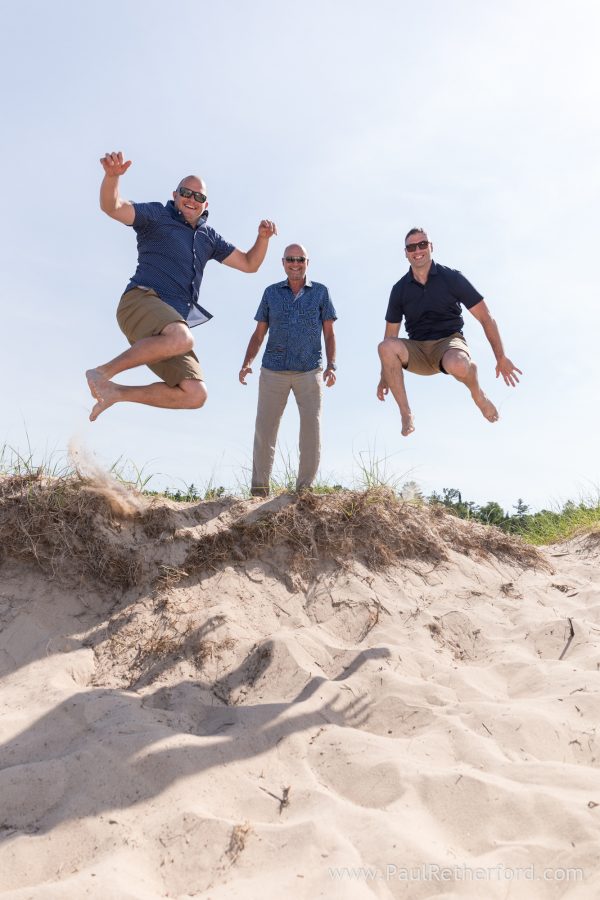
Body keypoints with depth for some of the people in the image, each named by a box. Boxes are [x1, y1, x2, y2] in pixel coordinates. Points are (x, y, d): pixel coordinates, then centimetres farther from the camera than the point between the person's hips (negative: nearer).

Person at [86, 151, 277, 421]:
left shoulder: (208, 237, 27)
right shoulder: (157, 216, 10)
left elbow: (249, 264, 28)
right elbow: (111, 207, -5)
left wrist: (263, 237, 10)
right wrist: (112, 175, -26)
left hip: (169, 326, 6)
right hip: (141, 301, -6)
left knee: (195, 395, -9)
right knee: (181, 339, -40)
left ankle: (116, 392, 3)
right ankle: (103, 372, -25)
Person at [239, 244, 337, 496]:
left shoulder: (320, 292, 8)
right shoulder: (271, 292, 10)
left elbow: (329, 334, 7)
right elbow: (259, 334, 11)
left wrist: (331, 366, -6)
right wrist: (246, 364, -4)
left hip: (309, 372, -1)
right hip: (273, 372, 1)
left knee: (312, 431, -5)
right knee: (265, 430, -1)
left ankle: (304, 489, 5)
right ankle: (259, 486, 7)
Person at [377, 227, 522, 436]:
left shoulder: (451, 278, -3)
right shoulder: (400, 289, 4)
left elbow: (485, 317, -1)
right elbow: (390, 335, 10)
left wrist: (501, 358, -6)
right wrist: (384, 376, 7)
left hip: (449, 342, -2)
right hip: (417, 351, 2)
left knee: (457, 365, -40)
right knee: (386, 347, -30)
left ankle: (478, 395, -2)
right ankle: (406, 414, -20)